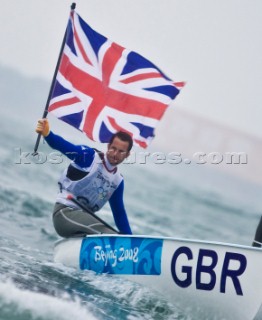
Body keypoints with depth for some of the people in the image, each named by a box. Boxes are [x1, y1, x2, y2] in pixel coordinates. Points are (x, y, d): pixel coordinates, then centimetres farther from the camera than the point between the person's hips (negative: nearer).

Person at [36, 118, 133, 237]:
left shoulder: (118, 181, 13)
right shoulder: (90, 156, -7)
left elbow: (119, 213, 20)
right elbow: (64, 146, -25)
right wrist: (47, 134, -46)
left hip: (84, 218, 8)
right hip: (64, 212, -8)